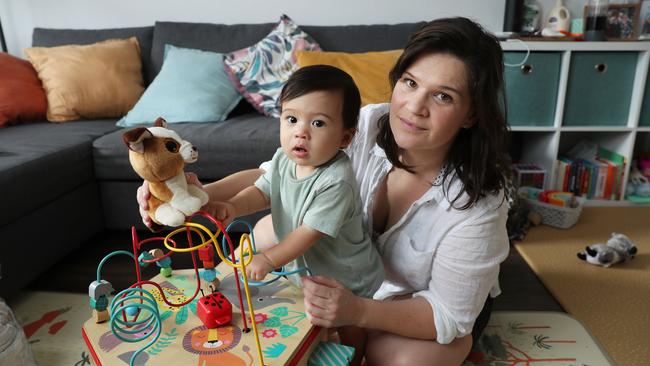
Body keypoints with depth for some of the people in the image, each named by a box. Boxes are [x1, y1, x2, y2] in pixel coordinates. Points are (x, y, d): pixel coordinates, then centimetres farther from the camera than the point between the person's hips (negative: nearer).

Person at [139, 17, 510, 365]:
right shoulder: (365, 126, -25)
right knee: (268, 229, -7)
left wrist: (357, 312, -44)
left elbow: (450, 312, -27)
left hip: (436, 300, -3)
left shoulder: (477, 200, -33)